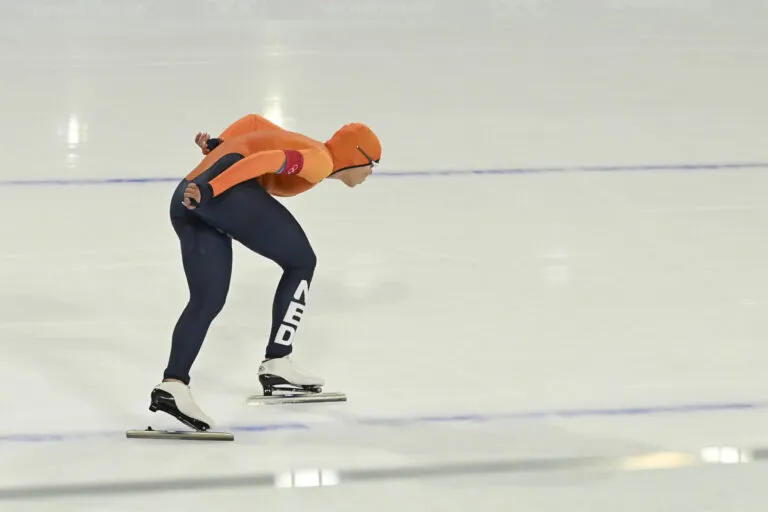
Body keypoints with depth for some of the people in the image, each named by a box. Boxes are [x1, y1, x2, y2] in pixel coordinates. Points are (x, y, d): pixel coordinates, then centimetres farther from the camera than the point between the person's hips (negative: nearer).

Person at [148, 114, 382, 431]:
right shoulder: (320, 160, 4)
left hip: (188, 202, 9)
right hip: (226, 191, -9)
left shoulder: (302, 148, 33)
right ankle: (276, 364, 7)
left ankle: (172, 384, -11)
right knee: (301, 262, 8)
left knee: (207, 300, 6)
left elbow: (254, 122, 36)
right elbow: (267, 160, -11)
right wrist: (210, 190, -20)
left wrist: (217, 147, 21)